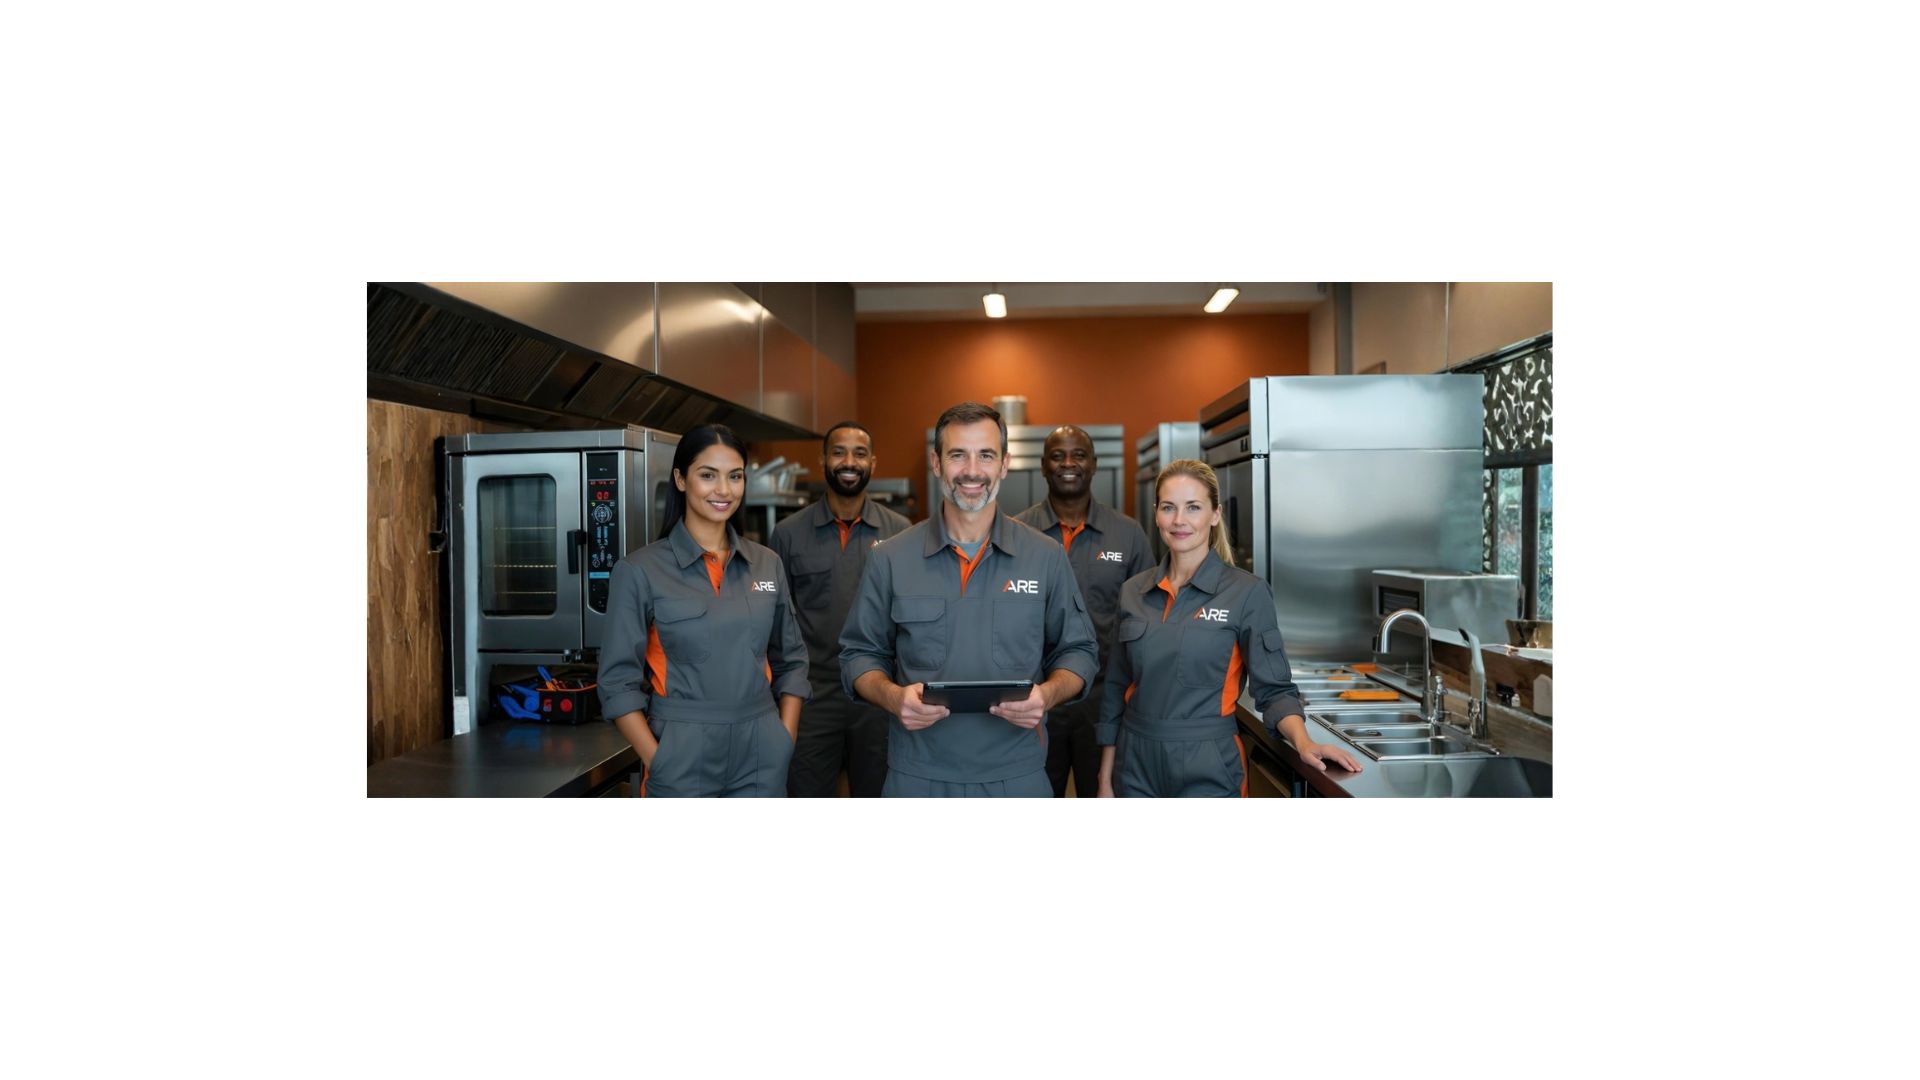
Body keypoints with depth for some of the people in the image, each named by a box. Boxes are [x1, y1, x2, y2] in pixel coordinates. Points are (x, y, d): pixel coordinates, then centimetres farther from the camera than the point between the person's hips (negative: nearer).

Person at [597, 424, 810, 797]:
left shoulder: (768, 564, 5)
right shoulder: (640, 571, -7)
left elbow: (791, 660, 10)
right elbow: (618, 681, -6)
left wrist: (785, 742, 1)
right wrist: (657, 762, -13)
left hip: (762, 759, 4)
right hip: (682, 759, -3)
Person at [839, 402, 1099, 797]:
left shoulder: (1047, 558, 0)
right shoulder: (889, 560, 0)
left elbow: (1078, 650, 7)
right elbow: (860, 653, 6)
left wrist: (1048, 694, -14)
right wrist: (892, 697, -15)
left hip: (1017, 776, 1)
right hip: (917, 777, 0)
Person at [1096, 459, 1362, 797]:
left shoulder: (1247, 592, -8)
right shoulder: (1133, 592, 3)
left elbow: (1274, 688, -6)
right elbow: (1116, 691, 7)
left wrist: (1304, 743, -24)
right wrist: (1105, 780, 7)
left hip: (1208, 768, -3)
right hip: (1136, 765, 4)